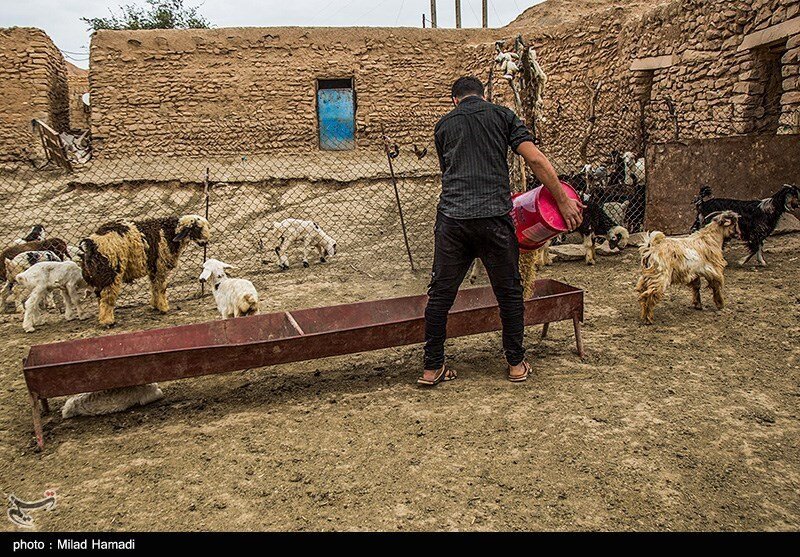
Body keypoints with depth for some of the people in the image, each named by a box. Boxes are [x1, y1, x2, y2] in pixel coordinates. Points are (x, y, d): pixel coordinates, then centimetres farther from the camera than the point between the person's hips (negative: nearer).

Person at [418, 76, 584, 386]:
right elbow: (535, 159, 0)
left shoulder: (443, 125, 18)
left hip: (451, 218, 2)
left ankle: (433, 368, 16)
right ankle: (516, 365, 23)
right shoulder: (503, 115, 12)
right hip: (493, 218, -1)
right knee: (509, 293, 13)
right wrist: (563, 201, 5)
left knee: (440, 294, 9)